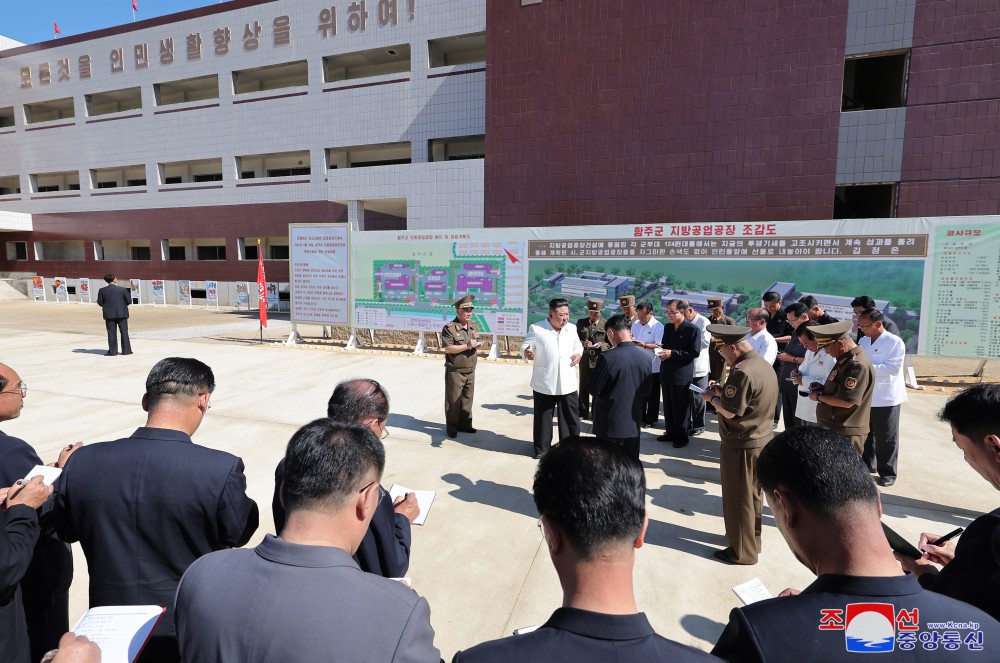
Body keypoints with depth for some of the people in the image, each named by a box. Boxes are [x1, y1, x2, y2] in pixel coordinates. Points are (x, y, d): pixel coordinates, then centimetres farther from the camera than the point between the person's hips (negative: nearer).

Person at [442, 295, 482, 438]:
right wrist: (467, 346, -23)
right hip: (455, 371, -6)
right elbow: (448, 348, -19)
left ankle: (464, 424, 28)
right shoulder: (449, 328, -13)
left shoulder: (474, 326, 9)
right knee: (453, 400, 4)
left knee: (467, 399, 14)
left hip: (470, 371, 6)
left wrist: (478, 344, -3)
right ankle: (451, 427, 16)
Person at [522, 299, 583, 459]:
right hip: (544, 383, -3)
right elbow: (524, 347, -5)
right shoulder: (536, 329, -7)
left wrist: (579, 354, -2)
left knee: (571, 417, 10)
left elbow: (578, 346, 21)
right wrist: (527, 353, -29)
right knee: (543, 417, 9)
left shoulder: (572, 329, 7)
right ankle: (541, 448, 25)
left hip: (568, 383, 3)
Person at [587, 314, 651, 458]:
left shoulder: (608, 357, -20)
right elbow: (646, 388, 9)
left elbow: (593, 389, -12)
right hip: (634, 422, 5)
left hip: (610, 424, -5)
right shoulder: (645, 356, -2)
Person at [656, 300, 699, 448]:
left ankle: (681, 437, 17)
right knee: (668, 406, 15)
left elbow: (694, 352, -15)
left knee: (680, 408, 4)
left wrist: (672, 353, -20)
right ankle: (670, 433, 29)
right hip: (666, 373, 7)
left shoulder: (693, 329, -11)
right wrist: (661, 350, -4)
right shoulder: (667, 327, 10)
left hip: (682, 375, -6)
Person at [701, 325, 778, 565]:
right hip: (762, 439, 9)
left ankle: (743, 551, 18)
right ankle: (752, 538, 38)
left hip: (741, 446, -9)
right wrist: (723, 391, 6)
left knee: (738, 498, 5)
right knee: (753, 494, 22)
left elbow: (729, 411, -23)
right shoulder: (764, 365, 5)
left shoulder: (742, 372, -25)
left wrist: (712, 397, -6)